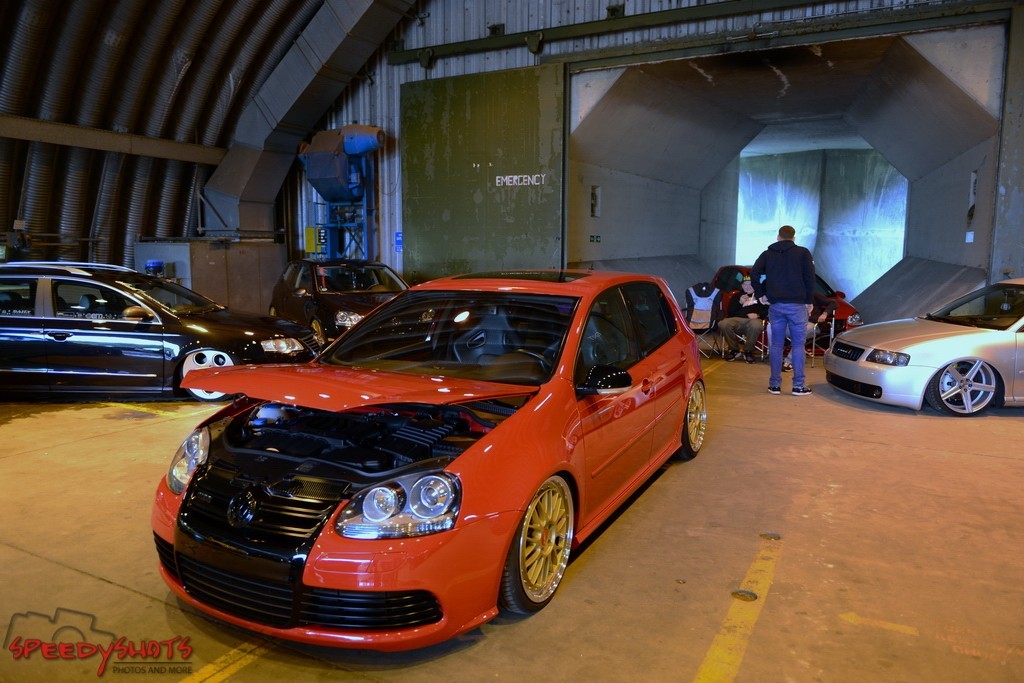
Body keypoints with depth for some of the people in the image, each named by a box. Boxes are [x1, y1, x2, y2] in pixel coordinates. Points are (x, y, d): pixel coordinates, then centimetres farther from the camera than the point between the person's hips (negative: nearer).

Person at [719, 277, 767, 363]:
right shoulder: (736, 296, 28)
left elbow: (767, 310, 12)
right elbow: (730, 312, 16)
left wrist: (758, 315, -7)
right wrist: (739, 303, 2)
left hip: (753, 320, -2)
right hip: (737, 319, 2)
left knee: (756, 325, -41)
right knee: (723, 324, -32)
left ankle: (748, 351, -22)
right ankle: (733, 349, -12)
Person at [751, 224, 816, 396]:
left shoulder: (768, 254, 9)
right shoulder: (803, 253, 4)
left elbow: (754, 273, -2)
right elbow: (810, 278, -2)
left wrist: (760, 294, 6)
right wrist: (809, 301, 5)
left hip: (775, 305, 2)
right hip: (797, 305, -2)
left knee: (776, 345, 6)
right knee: (798, 345, 3)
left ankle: (775, 384, 8)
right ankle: (799, 385, 3)